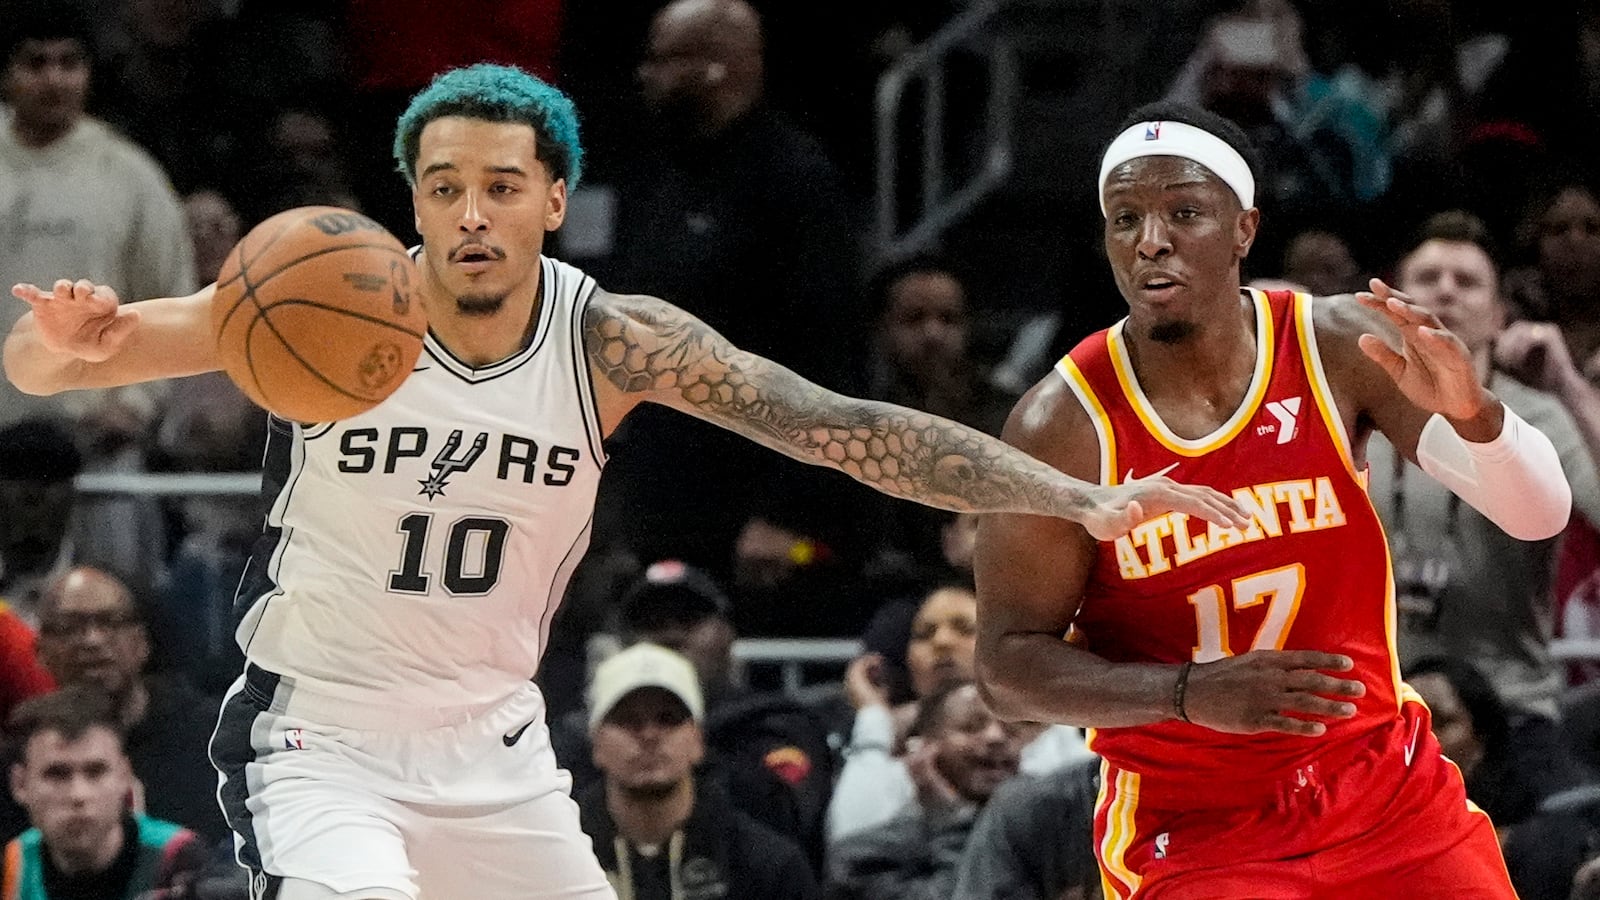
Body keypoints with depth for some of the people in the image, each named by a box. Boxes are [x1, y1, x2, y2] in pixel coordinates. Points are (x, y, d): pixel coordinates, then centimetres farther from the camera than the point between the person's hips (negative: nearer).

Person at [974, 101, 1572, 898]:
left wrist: (1471, 411, -33)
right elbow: (1008, 665, -11)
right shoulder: (1060, 428, -14)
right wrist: (1191, 695, -26)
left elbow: (1540, 515, -10)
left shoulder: (1340, 347, -8)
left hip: (1389, 797, 3)